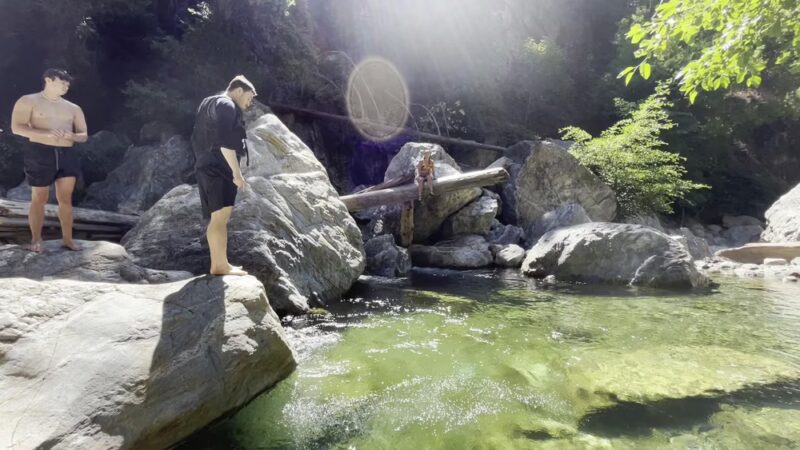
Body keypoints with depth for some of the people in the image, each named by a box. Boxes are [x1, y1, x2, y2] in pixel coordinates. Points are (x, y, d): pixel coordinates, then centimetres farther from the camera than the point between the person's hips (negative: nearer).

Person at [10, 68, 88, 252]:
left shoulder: (74, 108, 16)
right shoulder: (28, 101, 3)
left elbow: (84, 135, 14)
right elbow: (16, 127, -6)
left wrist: (71, 136, -9)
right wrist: (47, 133, -21)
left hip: (68, 155, 4)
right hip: (40, 154, -4)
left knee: (65, 199, 2)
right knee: (39, 199, 1)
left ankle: (68, 239, 6)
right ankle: (36, 240, 10)